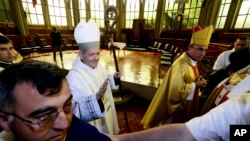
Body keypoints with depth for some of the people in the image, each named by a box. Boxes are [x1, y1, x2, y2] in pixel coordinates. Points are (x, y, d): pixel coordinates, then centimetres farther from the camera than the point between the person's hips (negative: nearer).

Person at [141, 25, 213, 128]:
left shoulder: (192, 62, 0)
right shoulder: (180, 65, -30)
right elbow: (177, 90, -31)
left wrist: (198, 82, -6)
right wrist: (195, 85, -21)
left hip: (185, 104, 9)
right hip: (175, 106, -9)